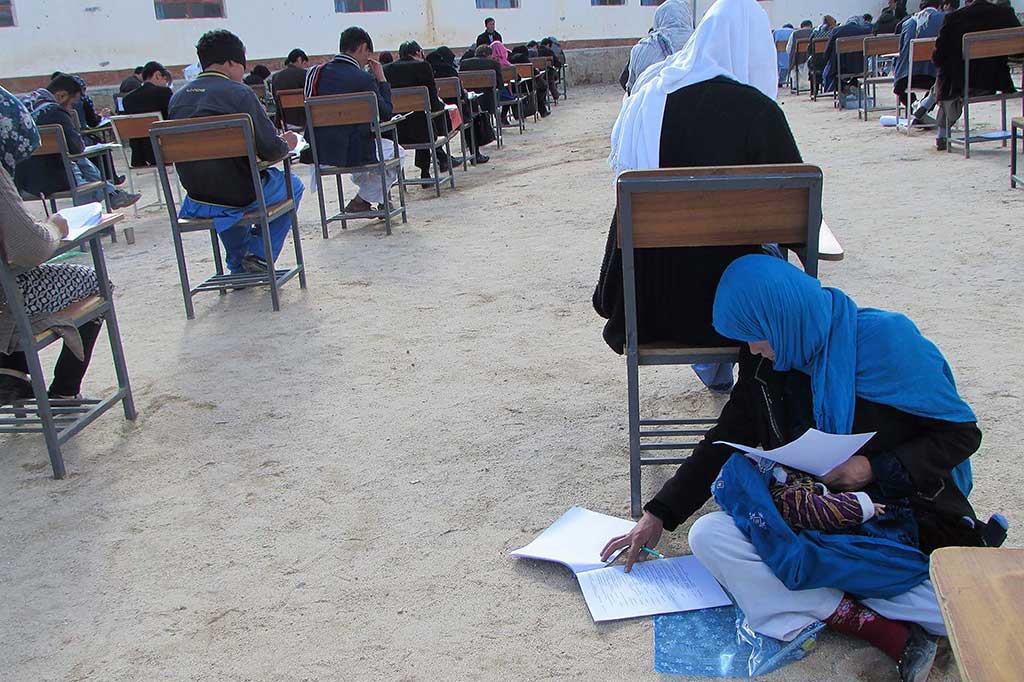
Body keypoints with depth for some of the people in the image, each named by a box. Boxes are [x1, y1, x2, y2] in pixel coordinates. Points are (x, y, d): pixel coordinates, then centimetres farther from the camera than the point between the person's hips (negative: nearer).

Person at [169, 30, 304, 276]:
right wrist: (286, 144, 6)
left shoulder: (178, 97, 3)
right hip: (237, 195, -6)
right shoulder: (239, 93, -15)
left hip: (196, 196, 6)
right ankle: (260, 255, 17)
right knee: (292, 185, 23)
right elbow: (270, 150, -17)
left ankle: (239, 266, 40)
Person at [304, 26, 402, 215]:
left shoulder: (316, 72, 4)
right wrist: (381, 79, 3)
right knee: (396, 152, 21)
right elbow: (386, 114, -6)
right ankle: (361, 201, 18)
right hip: (352, 153, -7)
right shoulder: (364, 79, -15)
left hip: (319, 152, 7)